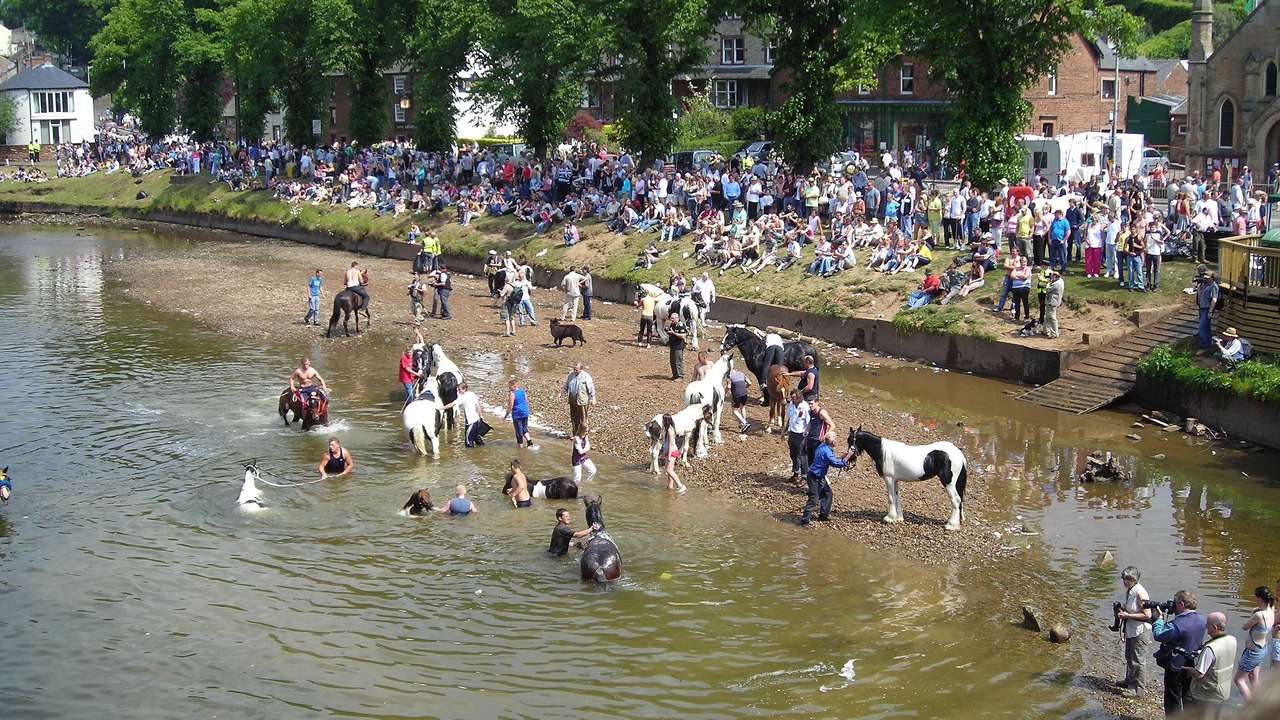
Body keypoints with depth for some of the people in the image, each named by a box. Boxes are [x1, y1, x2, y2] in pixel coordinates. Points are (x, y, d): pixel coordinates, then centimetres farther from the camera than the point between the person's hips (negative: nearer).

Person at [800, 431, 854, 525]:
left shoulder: (823, 447, 4)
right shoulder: (827, 451, -26)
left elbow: (833, 460, 18)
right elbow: (836, 463, -26)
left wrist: (843, 456, 10)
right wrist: (848, 457, -18)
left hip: (820, 477, 10)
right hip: (815, 478, -10)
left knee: (827, 493, 20)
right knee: (813, 499, -6)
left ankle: (824, 515, 30)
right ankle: (804, 520, -1)